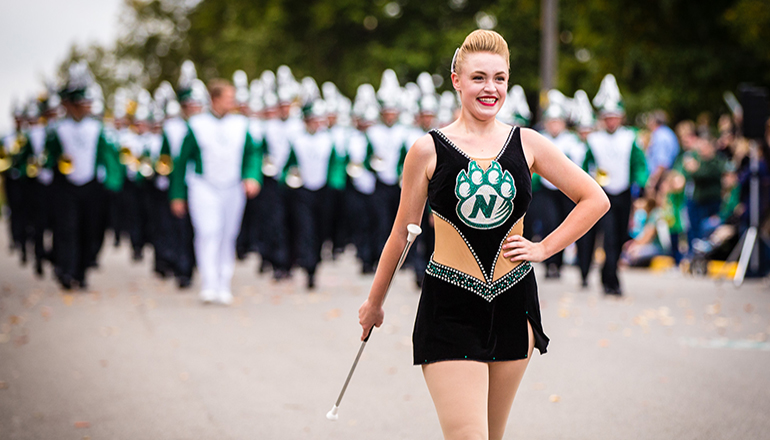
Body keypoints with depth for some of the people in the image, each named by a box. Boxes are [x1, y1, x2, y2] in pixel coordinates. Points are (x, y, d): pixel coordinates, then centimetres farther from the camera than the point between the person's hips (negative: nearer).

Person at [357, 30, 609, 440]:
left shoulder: (526, 143, 3)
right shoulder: (428, 150, -4)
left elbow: (595, 199, 11)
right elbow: (402, 233, 6)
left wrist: (544, 247, 2)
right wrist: (374, 303, 14)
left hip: (513, 303, 3)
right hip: (450, 309, -3)